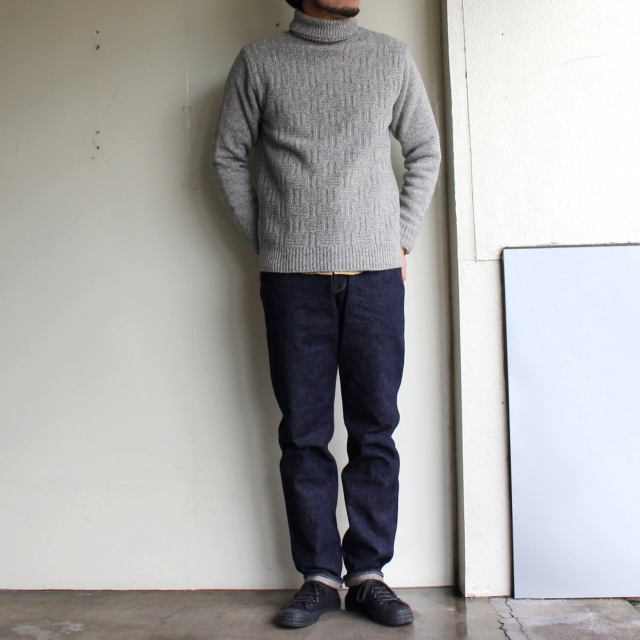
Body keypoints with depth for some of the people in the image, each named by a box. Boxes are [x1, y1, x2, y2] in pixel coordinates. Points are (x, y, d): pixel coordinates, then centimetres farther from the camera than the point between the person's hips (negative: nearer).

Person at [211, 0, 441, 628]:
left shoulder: (392, 57, 11)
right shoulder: (259, 61, 7)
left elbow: (425, 152, 16)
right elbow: (227, 156, 11)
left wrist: (401, 239, 8)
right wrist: (264, 241, 6)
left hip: (377, 273, 1)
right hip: (293, 277, -1)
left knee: (375, 429, 4)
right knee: (303, 433, 3)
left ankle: (368, 574, 16)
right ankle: (319, 576, 16)